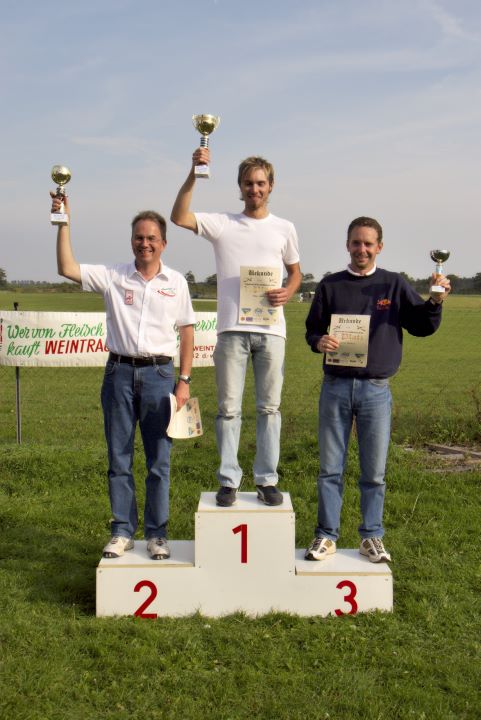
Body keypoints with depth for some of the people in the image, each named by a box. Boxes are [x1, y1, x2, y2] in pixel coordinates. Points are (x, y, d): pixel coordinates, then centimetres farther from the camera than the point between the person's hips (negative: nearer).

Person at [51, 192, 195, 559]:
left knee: (159, 460, 3)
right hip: (120, 372, 1)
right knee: (119, 458, 6)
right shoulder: (112, 276, 4)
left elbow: (187, 331, 6)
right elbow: (67, 268, -5)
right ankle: (122, 532, 17)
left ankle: (157, 534, 15)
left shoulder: (176, 282, 5)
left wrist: (184, 380, 1)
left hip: (159, 374, -1)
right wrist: (63, 223, -11)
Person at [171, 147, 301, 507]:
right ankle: (229, 481, 12)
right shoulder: (222, 224, 6)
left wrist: (287, 293, -3)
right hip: (232, 329, -1)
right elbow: (179, 217, -9)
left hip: (271, 330, 1)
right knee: (228, 408, 2)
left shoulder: (284, 228, 11)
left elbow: (296, 273, 19)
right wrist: (194, 175, -18)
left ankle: (267, 480, 15)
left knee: (269, 407, 6)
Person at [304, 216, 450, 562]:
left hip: (376, 390, -1)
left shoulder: (395, 285, 4)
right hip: (336, 387, 1)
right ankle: (327, 535, 19)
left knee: (375, 472, 7)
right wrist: (320, 341, -14)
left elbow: (423, 327, 4)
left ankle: (372, 536, 21)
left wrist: (435, 302, -15)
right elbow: (312, 330, 9)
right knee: (330, 468, 8)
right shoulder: (330, 285, 6)